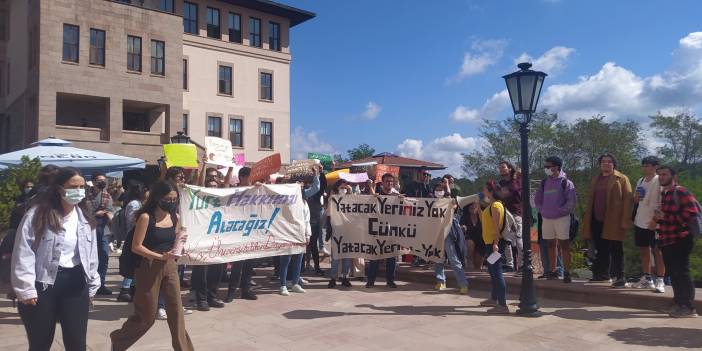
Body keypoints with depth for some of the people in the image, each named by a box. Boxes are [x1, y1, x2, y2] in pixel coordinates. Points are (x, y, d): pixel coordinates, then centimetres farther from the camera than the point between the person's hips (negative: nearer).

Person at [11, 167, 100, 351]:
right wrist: (26, 290, -13)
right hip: (43, 285, -3)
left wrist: (92, 286, 12)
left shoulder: (86, 219, 7)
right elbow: (23, 254, -10)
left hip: (76, 285, 4)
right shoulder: (37, 214, -9)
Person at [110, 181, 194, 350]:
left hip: (170, 266, 5)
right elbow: (136, 247, -15)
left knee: (176, 310, 3)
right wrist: (160, 256, -21)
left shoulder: (175, 217, 3)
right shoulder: (146, 217, -14)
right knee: (146, 316, 7)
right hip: (149, 268, -5)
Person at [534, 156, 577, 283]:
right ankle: (552, 271, 19)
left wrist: (560, 211, -12)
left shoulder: (565, 182, -6)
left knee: (564, 244, -3)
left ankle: (566, 272, -1)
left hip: (561, 218, -5)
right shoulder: (544, 183, 10)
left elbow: (571, 201, -12)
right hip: (546, 219, 6)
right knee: (551, 245, 11)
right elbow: (537, 199, 18)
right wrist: (542, 210, 6)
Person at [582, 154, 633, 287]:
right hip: (597, 221, 6)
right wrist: (587, 220, 15)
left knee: (616, 250, -2)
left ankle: (619, 277, 3)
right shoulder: (596, 180, 17)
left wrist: (625, 220, -15)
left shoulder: (621, 179, -1)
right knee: (601, 250, 13)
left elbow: (628, 199, -8)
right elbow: (590, 200, 19)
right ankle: (602, 274, 23)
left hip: (613, 221, -6)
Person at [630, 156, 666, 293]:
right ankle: (646, 279, 21)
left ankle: (660, 281, 3)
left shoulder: (660, 181, -8)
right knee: (644, 251, 12)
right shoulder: (640, 181, 13)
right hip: (640, 222, 7)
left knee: (657, 251, -2)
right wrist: (636, 198, -2)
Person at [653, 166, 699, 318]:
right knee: (673, 273, 13)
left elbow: (692, 213, -20)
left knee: (681, 273, -6)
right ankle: (679, 303, 23)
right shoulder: (663, 194, 17)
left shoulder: (681, 192, -10)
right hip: (667, 241, 9)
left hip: (680, 240, -9)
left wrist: (666, 217, -20)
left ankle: (689, 308, 1)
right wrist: (657, 221, 12)